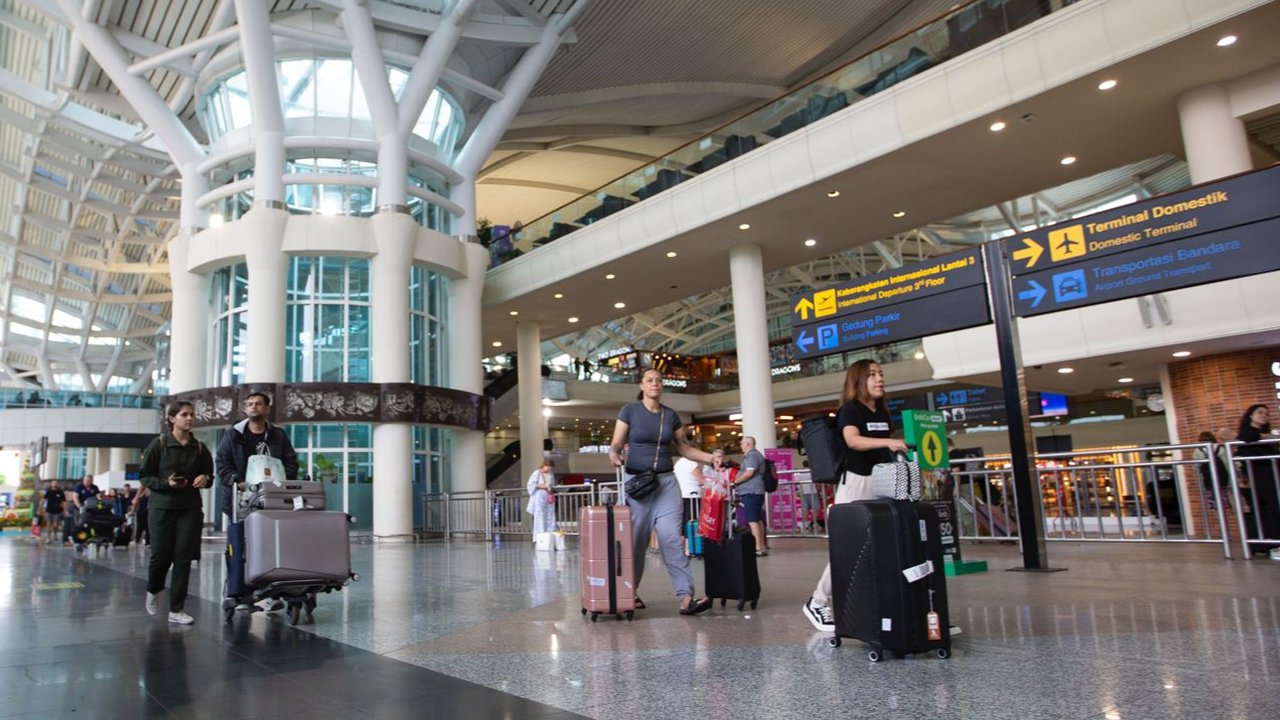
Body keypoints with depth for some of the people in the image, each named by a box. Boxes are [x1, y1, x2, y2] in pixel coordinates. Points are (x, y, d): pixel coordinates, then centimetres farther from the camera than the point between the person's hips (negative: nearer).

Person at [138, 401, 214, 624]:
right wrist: (166, 484, -17)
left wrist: (205, 479, -6)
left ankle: (176, 610, 8)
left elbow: (209, 475, 17)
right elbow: (145, 475, -1)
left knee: (183, 558, 0)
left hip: (190, 508, 3)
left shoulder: (200, 448, 6)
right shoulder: (159, 444, -3)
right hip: (163, 506, -2)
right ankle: (153, 590, 35)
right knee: (161, 555, 1)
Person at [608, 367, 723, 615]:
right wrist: (614, 454, -25)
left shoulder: (671, 415, 10)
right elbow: (616, 443, -1)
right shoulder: (629, 410, 0)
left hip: (666, 482, 2)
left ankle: (686, 597, -13)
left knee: (672, 537, -8)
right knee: (636, 539, 3)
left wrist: (710, 458, -1)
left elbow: (684, 447, 13)